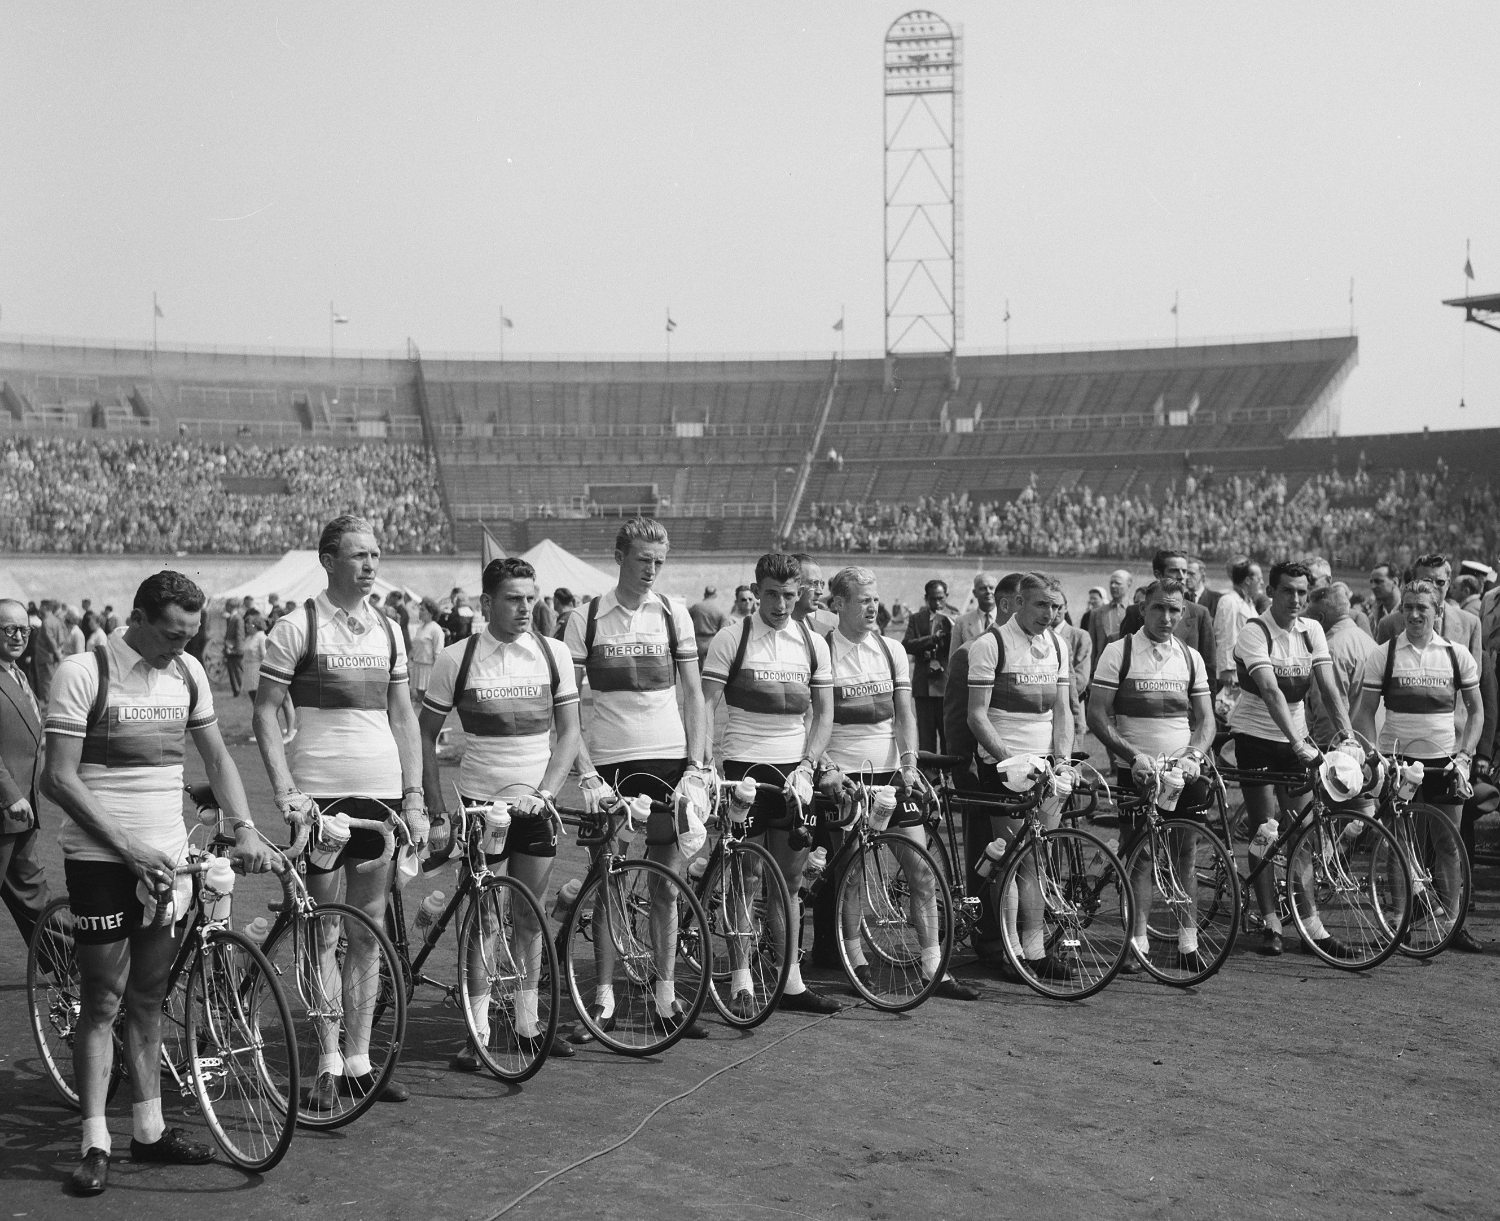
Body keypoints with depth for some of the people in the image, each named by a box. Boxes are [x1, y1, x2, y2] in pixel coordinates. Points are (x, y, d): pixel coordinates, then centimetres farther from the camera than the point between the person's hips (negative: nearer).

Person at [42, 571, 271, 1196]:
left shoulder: (187, 673, 6)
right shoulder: (84, 673, -12)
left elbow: (216, 756, 14)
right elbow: (59, 778, -14)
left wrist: (244, 827, 0)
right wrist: (129, 848, -17)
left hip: (166, 856, 5)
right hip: (101, 857, -5)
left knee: (149, 998, 12)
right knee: (102, 1002, -2)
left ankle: (149, 1128, 20)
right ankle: (95, 1144, 4)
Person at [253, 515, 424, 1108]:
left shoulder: (387, 629, 11)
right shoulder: (298, 627, -4)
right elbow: (265, 712, -3)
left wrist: (414, 798, 8)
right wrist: (284, 789, -13)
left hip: (383, 793, 5)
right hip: (321, 793, -5)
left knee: (368, 930, 8)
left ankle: (358, 1060, 15)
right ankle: (327, 1063, 9)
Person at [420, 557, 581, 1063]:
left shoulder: (553, 653, 0)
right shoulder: (457, 658, -6)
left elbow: (568, 732, 3)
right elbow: (426, 735, 3)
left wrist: (542, 791, -9)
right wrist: (435, 806, -2)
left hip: (535, 803, 2)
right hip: (480, 801, -2)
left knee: (530, 917, 9)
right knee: (484, 920, -2)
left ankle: (527, 1022, 19)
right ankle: (478, 1031, 3)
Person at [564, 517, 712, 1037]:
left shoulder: (673, 612, 4)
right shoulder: (586, 618, -1)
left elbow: (693, 695, 6)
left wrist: (696, 768, -3)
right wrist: (586, 774, -10)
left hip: (668, 760, 1)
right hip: (609, 763, -1)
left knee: (666, 884, 4)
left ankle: (666, 996, 14)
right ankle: (603, 998, 12)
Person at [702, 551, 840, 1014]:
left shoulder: (813, 643, 8)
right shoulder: (731, 638, -3)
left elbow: (824, 714, 11)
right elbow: (706, 705, -6)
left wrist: (807, 765, -2)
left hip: (794, 772, 4)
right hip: (744, 767, -3)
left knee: (787, 883, 8)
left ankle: (790, 984, 12)